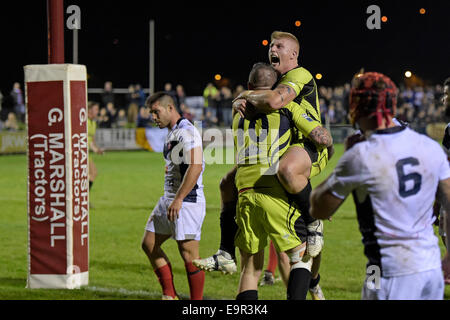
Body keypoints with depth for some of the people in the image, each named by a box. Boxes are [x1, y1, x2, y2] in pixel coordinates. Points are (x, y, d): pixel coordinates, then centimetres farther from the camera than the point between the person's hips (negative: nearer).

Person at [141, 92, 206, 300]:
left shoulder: (186, 132, -13)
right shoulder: (172, 133, 18)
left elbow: (195, 167, -23)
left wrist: (178, 200, -24)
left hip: (187, 201, -11)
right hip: (169, 199, 11)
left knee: (188, 254, -7)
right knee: (149, 244, 10)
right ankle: (169, 295, 13)